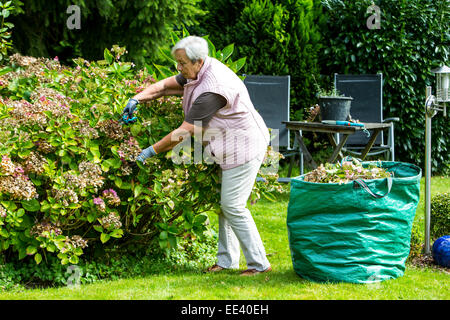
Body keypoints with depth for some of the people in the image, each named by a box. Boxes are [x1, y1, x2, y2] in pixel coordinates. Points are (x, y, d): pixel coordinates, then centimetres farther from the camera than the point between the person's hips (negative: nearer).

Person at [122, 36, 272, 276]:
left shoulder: (211, 91, -29)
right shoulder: (200, 71, 1)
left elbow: (184, 132, -25)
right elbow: (166, 85, 12)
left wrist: (152, 151, -16)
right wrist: (137, 99, -3)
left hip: (243, 148, -11)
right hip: (228, 148, 11)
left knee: (232, 206, -9)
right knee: (224, 203, 13)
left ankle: (259, 263, -2)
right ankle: (227, 260, 20)